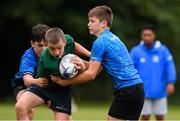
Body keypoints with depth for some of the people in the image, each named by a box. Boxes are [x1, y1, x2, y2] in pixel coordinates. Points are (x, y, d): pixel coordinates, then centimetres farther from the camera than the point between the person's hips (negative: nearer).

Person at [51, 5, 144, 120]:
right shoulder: (113, 38, 20)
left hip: (127, 90, -9)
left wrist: (64, 82, -3)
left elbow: (91, 74, -11)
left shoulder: (100, 42, -10)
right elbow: (97, 68, 17)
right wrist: (83, 64, -3)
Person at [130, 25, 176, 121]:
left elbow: (169, 66, -5)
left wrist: (171, 82, -16)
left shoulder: (163, 50, -1)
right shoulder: (135, 51, 0)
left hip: (159, 91, 0)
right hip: (144, 92, 0)